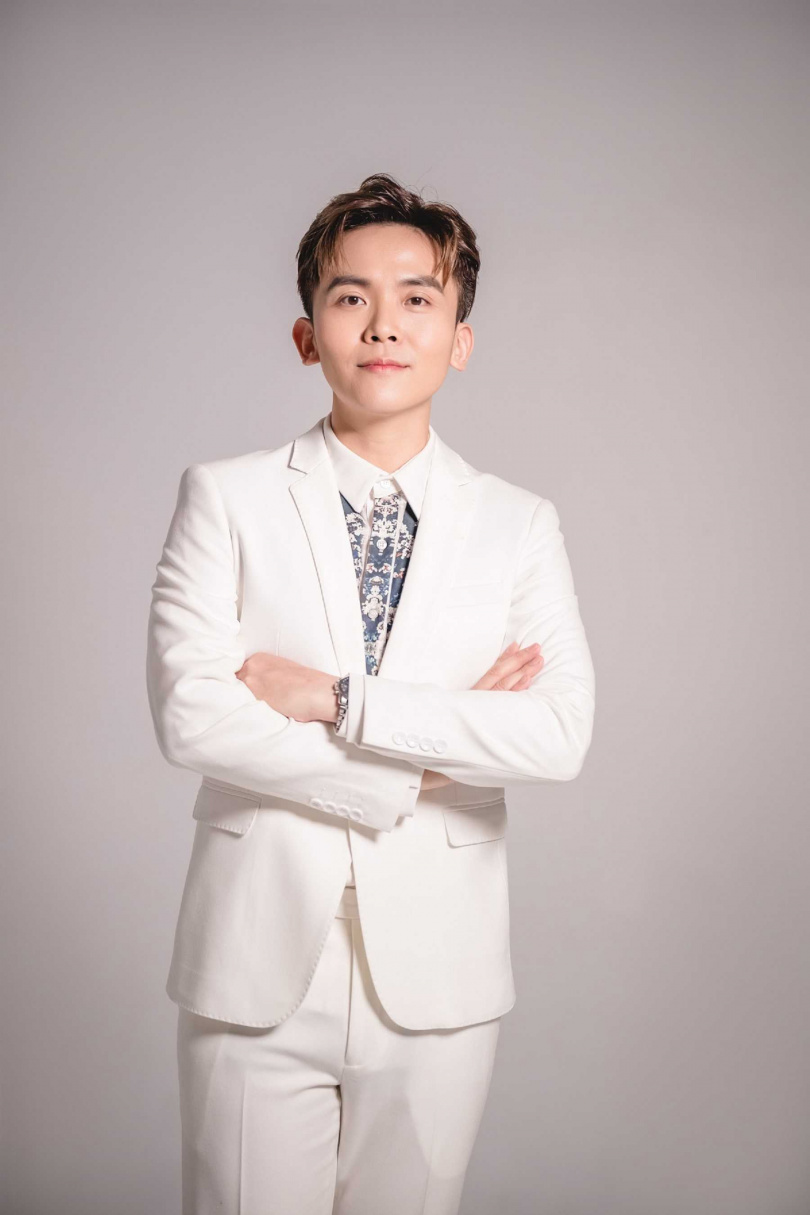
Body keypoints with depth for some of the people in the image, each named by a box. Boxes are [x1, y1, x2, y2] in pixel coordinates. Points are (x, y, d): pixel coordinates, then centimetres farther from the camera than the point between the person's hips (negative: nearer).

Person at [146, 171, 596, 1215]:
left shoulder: (520, 524, 3)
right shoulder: (226, 499, 0)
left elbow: (561, 735, -11)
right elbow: (188, 715, -11)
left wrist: (336, 699, -16)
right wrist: (409, 773, -11)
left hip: (437, 971, 1)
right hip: (258, 961, -1)